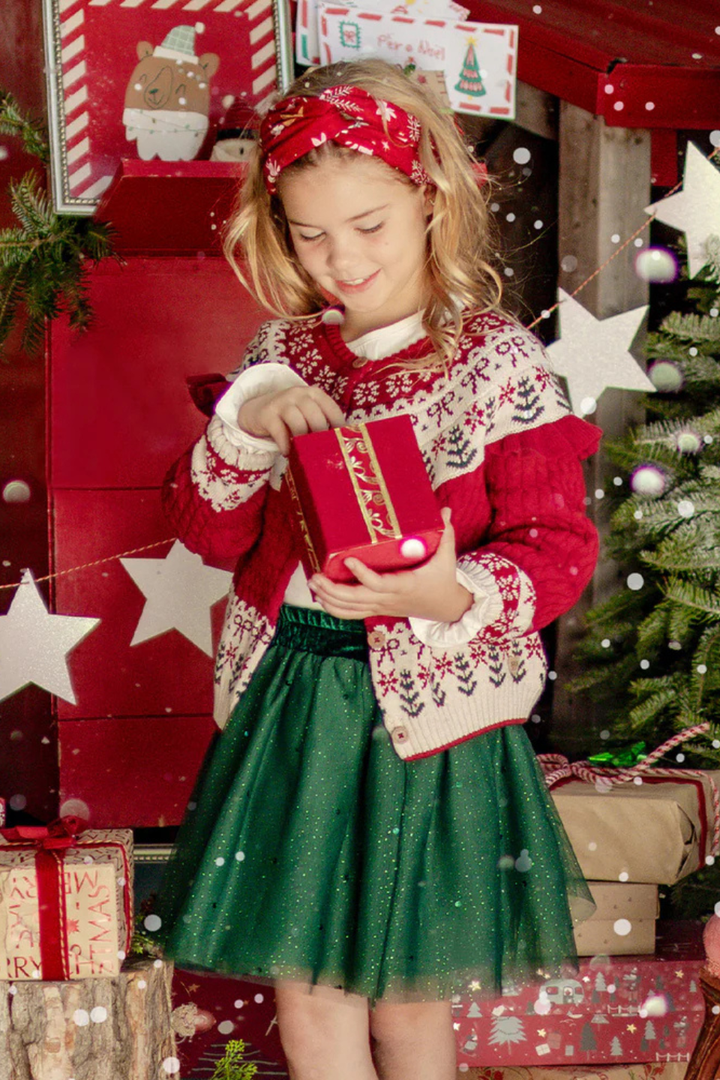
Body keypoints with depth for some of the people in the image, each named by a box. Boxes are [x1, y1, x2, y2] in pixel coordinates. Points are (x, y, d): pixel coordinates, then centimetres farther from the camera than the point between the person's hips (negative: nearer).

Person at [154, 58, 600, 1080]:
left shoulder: (499, 362, -9)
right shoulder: (281, 357, 4)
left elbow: (558, 546, -11)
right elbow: (212, 533, 5)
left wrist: (456, 594, -31)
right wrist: (244, 427, -14)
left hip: (427, 707, -4)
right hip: (287, 698, 4)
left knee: (407, 991, 12)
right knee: (304, 985, 12)